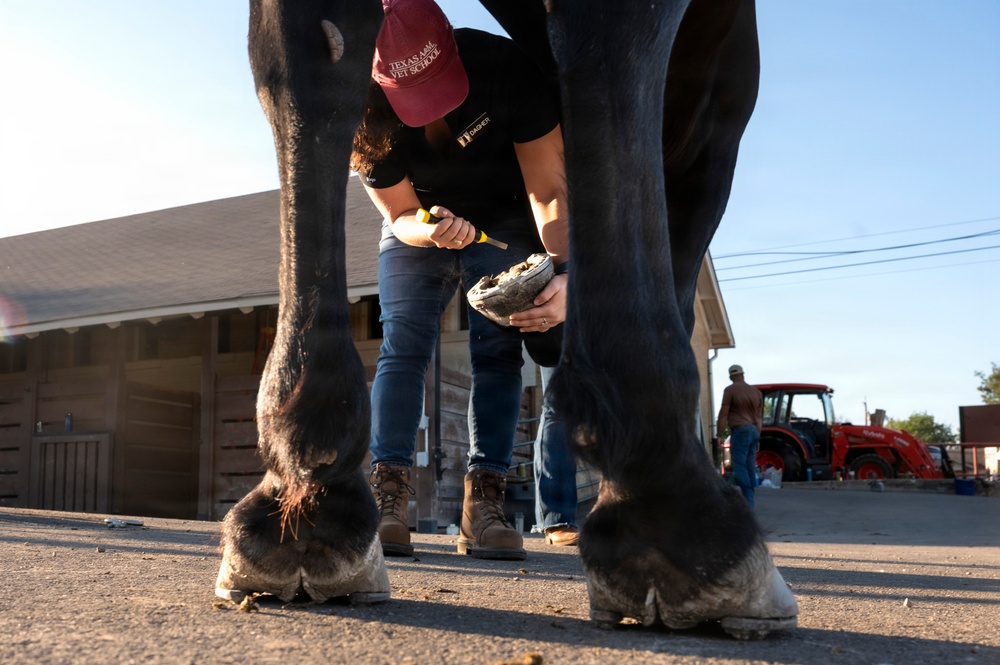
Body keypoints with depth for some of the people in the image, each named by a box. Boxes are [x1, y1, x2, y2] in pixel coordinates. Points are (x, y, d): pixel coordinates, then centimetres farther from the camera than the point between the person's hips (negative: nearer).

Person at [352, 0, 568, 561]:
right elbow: (400, 214, -14)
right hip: (418, 226, 1)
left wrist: (564, 272, -44)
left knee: (498, 350, -13)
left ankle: (484, 504, -14)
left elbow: (550, 190, -28)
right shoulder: (369, 118, -25)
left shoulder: (505, 67, -31)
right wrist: (427, 230, -39)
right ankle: (388, 500, -13)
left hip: (504, 223, -1)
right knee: (402, 346, -13)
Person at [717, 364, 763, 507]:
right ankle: (749, 502, 11)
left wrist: (719, 435, -5)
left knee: (740, 467, -7)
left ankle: (748, 502, -13)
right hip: (754, 431, 7)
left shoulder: (730, 390, -4)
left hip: (740, 431, -7)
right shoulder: (756, 391, 16)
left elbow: (723, 414, -8)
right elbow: (760, 417, 20)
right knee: (750, 467, 9)